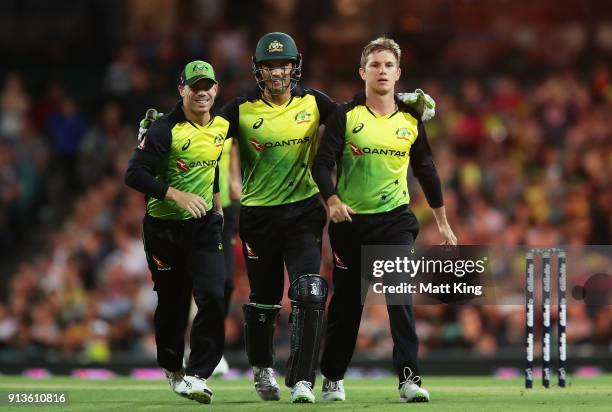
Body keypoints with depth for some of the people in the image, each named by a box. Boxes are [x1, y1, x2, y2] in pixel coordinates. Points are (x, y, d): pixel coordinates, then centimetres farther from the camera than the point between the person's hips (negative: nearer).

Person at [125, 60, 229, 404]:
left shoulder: (222, 127, 4)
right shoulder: (164, 130, -14)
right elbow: (135, 175, -20)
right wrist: (177, 195, -27)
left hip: (204, 226, 3)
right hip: (164, 228, -3)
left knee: (213, 298, -15)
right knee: (173, 303, 7)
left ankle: (197, 376, -12)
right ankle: (173, 369, 31)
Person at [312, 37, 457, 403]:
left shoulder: (411, 120, 6)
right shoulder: (346, 116, -3)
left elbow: (426, 170, 16)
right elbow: (323, 163, -9)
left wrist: (443, 222, 19)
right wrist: (332, 200, -27)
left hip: (396, 219, 1)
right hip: (351, 220, -1)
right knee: (347, 302, 8)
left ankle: (409, 378, -16)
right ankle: (333, 378, 24)